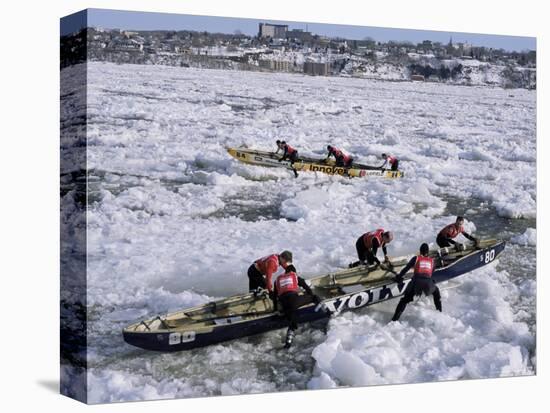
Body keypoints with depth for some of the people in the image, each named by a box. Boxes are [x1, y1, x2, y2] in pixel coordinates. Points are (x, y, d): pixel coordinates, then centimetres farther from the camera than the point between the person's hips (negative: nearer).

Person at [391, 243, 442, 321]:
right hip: (428, 283, 1)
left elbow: (406, 268, 15)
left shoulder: (416, 258, 16)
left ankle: (395, 318, 0)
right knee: (436, 291, 34)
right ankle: (439, 311, 32)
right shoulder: (432, 260, 22)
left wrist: (399, 277, 27)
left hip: (416, 282, -1)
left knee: (405, 299, 10)